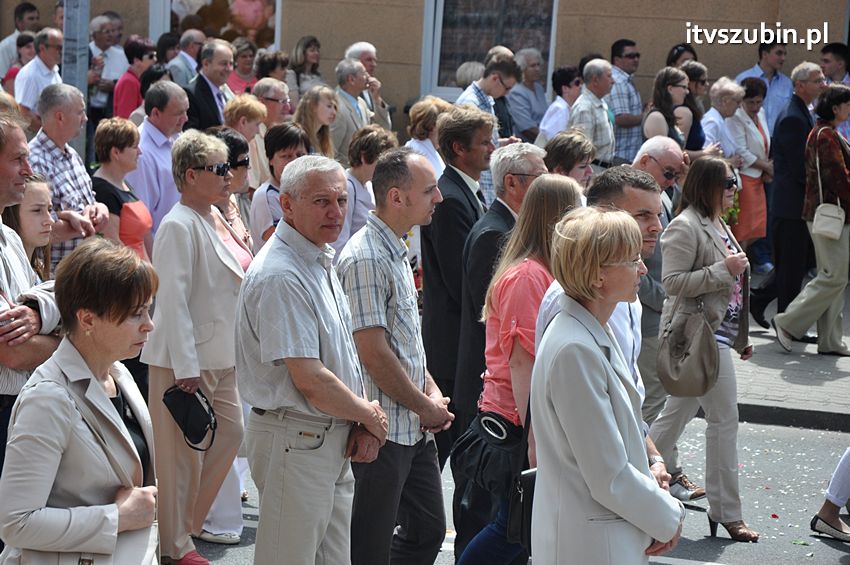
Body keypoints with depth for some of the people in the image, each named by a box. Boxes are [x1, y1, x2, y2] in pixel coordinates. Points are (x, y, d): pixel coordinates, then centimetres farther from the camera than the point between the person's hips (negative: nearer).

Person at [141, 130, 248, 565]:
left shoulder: (215, 217, 11)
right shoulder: (179, 226, -16)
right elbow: (173, 300, -20)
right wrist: (186, 366, -21)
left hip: (221, 355, 9)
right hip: (187, 359, -9)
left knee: (230, 433, 14)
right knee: (184, 453, -1)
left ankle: (189, 524, 28)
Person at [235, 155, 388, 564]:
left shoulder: (321, 261, 11)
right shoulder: (281, 276, -21)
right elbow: (310, 380, -24)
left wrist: (363, 424, 2)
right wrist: (370, 415, -8)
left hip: (334, 442, 10)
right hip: (295, 441, -9)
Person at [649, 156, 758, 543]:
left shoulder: (718, 226, 16)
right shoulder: (685, 227, -15)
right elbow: (673, 281, -22)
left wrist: (742, 337, 24)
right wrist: (724, 270, -23)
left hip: (718, 332, 10)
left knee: (680, 409, 16)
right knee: (724, 419, -6)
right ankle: (726, 513, 2)